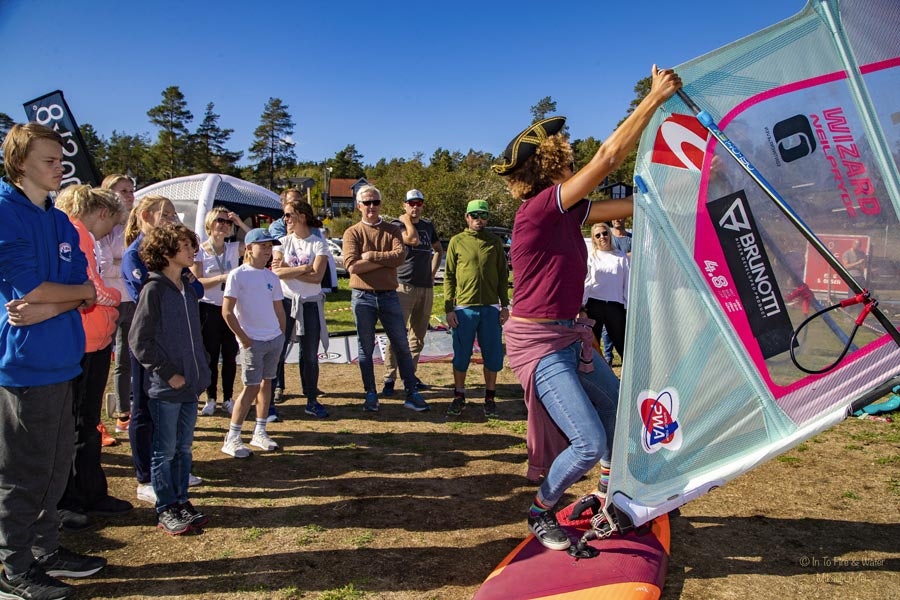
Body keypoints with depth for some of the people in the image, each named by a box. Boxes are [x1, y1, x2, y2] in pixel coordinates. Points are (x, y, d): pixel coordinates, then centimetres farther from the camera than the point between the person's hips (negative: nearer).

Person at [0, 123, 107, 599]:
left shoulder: (61, 222, 12)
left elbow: (86, 294, 5)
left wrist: (47, 309, -14)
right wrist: (79, 292, -2)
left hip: (60, 359, 7)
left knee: (56, 465, 16)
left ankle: (45, 550, 31)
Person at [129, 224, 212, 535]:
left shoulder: (187, 286, 9)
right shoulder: (154, 289, -13)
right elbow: (139, 340, -14)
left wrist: (201, 367, 9)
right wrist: (168, 373, -13)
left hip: (190, 384, 7)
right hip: (165, 387, -7)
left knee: (184, 447, 15)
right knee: (165, 450, 6)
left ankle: (181, 501, 27)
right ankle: (165, 509, 18)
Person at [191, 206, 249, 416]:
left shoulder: (234, 248, 5)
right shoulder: (199, 251, -1)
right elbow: (195, 282, -9)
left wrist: (240, 223, -11)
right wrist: (222, 277, -20)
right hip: (209, 309, -2)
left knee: (230, 356, 7)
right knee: (211, 356, 5)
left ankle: (228, 398, 18)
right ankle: (210, 399, 16)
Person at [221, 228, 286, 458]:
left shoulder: (272, 277, 9)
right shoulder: (237, 275, -8)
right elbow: (227, 311, -11)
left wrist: (282, 335, 9)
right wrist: (244, 338, -11)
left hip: (275, 338, 6)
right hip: (252, 342, -6)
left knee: (266, 383, 11)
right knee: (251, 387, -5)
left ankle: (260, 433, 22)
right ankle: (231, 438, 5)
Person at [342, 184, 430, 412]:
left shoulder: (392, 230, 7)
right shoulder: (352, 233, 1)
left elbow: (400, 256, -11)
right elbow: (352, 265, -15)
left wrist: (371, 255, -13)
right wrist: (386, 259, -11)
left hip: (389, 296, 2)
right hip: (362, 297, -1)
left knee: (402, 346, 4)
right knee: (366, 348, 7)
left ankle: (412, 393, 12)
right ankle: (371, 395, 19)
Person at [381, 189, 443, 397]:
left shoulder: (428, 226, 15)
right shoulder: (397, 225, -2)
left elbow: (438, 250, 27)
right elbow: (413, 239, -21)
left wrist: (432, 273, 14)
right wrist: (407, 220, -7)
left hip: (426, 287, 6)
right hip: (404, 286, -6)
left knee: (418, 335, 10)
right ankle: (389, 379, -5)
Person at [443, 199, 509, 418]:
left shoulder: (495, 242, 9)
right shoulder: (457, 241, 4)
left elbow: (503, 275, 10)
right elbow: (449, 276, 2)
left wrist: (504, 305, 3)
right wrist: (449, 308, -4)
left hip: (491, 308, 1)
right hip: (464, 308, -1)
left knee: (492, 356, 6)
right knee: (461, 356, 6)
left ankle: (490, 398, 19)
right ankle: (459, 397, 20)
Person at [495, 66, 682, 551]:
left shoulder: (567, 212, 7)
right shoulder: (539, 208, -18)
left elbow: (630, 205, 14)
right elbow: (609, 155, -21)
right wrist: (656, 96, -13)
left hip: (571, 337, 9)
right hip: (539, 343, -9)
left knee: (622, 414, 19)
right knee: (590, 444, -10)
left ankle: (607, 498, 42)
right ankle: (540, 513, 17)